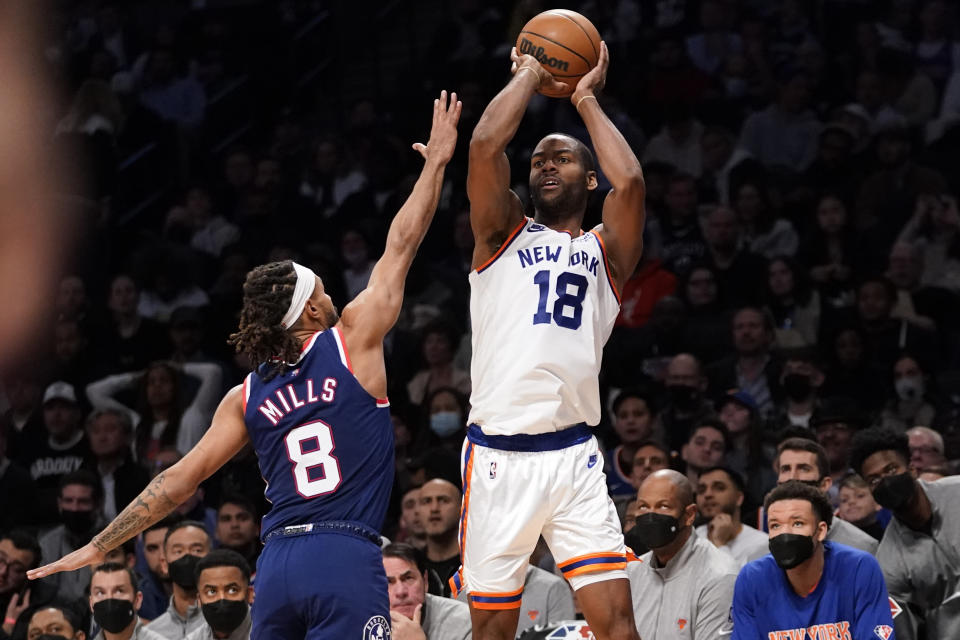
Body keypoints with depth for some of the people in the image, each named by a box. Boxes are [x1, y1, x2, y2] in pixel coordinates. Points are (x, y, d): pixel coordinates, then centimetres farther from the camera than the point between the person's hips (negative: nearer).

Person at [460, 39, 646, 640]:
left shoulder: (606, 250, 15)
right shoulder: (505, 234, 13)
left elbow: (630, 180, -5)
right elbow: (486, 145, -4)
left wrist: (587, 100, 8)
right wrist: (530, 76, 10)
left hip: (573, 456, 0)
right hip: (498, 453, 0)